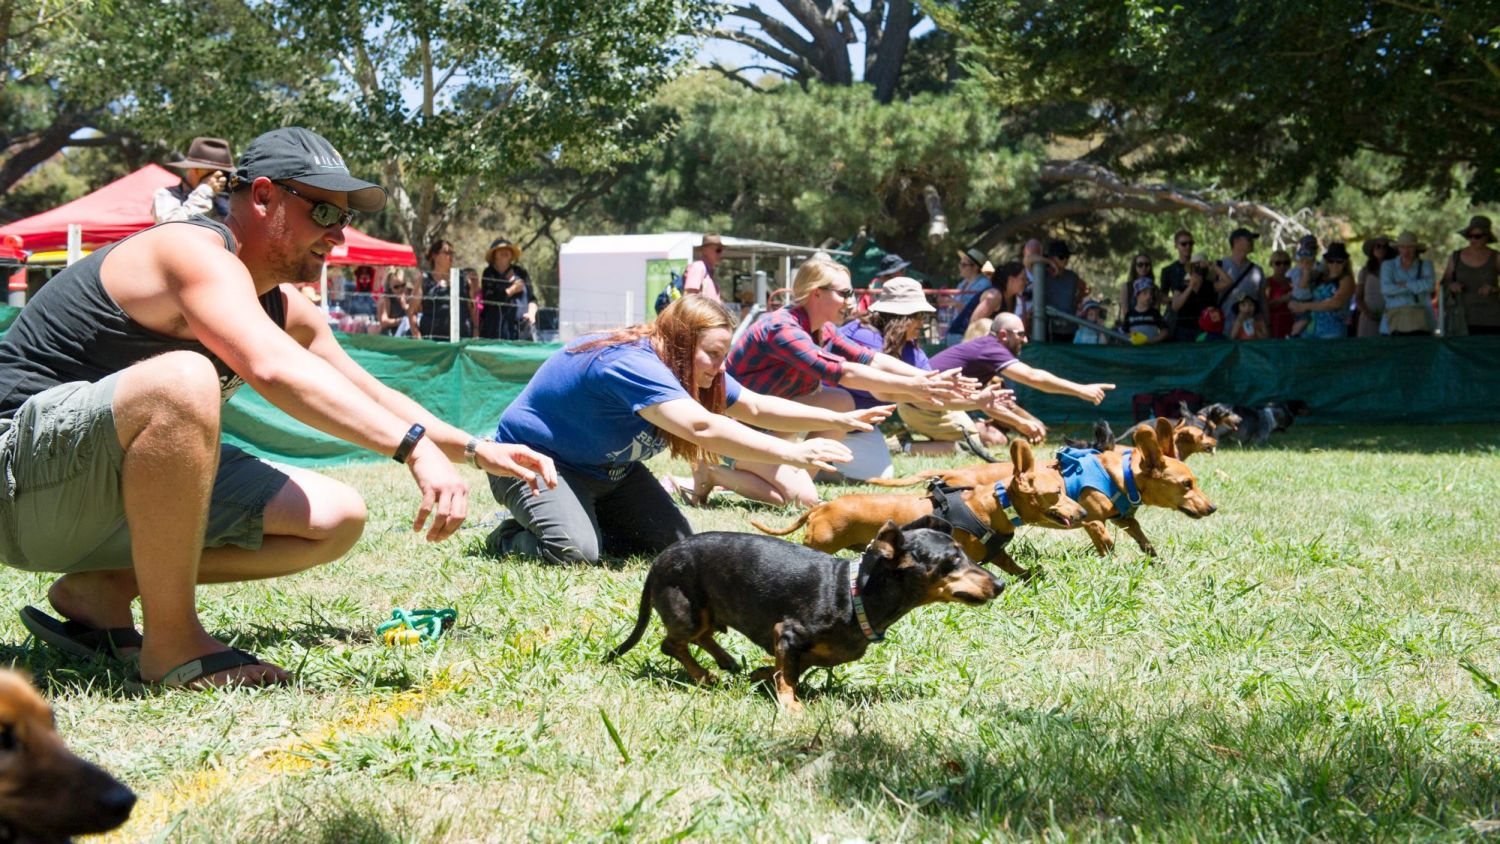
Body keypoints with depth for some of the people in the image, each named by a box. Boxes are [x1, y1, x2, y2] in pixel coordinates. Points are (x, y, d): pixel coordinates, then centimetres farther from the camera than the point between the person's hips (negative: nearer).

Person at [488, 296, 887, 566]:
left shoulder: (694, 370, -6)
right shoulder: (633, 365, -35)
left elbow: (756, 407, 1)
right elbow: (701, 427, -48)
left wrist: (839, 420, -10)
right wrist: (793, 454, -52)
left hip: (609, 470, 9)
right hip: (535, 459, -9)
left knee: (676, 546, -3)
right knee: (576, 553, -32)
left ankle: (580, 523, 14)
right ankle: (509, 538, 0)